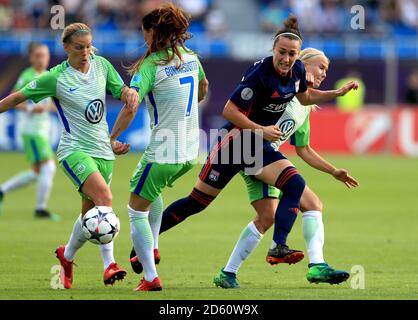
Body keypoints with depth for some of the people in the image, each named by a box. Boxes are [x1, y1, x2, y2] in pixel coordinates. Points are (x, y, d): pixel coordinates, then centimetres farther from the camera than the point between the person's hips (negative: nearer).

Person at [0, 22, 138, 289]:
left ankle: (67, 255, 36)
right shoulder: (56, 78, -8)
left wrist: (130, 93, -10)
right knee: (104, 197, -27)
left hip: (103, 150, 5)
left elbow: (121, 90, 13)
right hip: (74, 150, -5)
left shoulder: (101, 65, 4)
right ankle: (109, 263, -28)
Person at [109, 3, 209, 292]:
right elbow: (203, 87, 27)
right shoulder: (191, 58, 6)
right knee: (153, 188, 35)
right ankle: (151, 249, 31)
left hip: (163, 153, -7)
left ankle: (151, 277, 0)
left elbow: (130, 108, -22)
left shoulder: (151, 65, -15)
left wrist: (112, 137, -10)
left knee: (137, 210, 7)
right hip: (191, 151, 7)